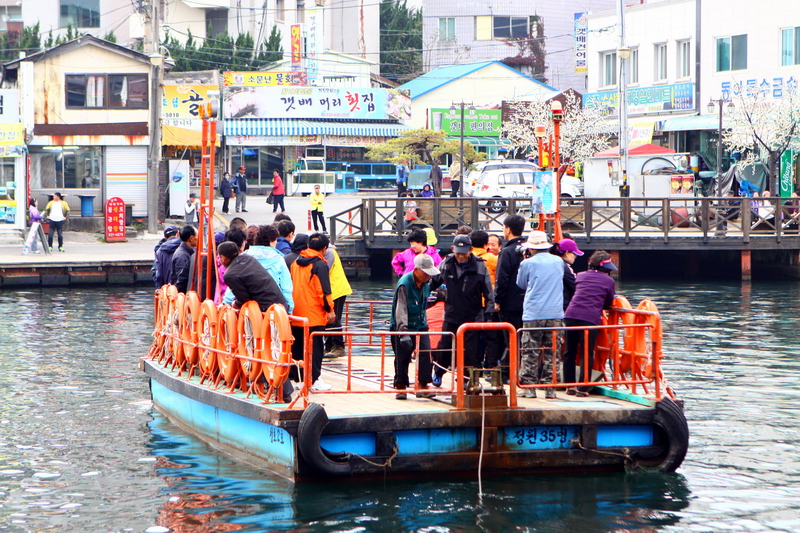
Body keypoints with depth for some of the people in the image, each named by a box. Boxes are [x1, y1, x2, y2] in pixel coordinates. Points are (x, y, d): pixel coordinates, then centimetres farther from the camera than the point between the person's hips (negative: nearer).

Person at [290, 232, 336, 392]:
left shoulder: (295, 263, 11)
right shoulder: (320, 265, -11)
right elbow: (323, 290, -15)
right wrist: (330, 309, -9)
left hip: (296, 313, 7)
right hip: (314, 314, -7)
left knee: (297, 346, 13)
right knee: (315, 346, -3)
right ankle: (314, 380, -5)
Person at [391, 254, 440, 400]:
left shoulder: (426, 283, 2)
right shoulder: (404, 284, -20)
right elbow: (401, 309, -28)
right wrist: (403, 331, -36)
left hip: (420, 325, 5)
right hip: (402, 327, -5)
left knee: (425, 353, -9)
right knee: (402, 357, 0)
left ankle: (423, 386, -4)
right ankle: (400, 387, 13)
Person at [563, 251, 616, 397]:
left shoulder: (581, 276, 18)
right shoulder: (609, 280, 8)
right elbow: (609, 303, 16)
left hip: (571, 315, 3)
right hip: (591, 318, -3)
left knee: (569, 352, 12)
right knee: (587, 355, 2)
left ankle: (569, 386, 16)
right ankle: (583, 389, -2)